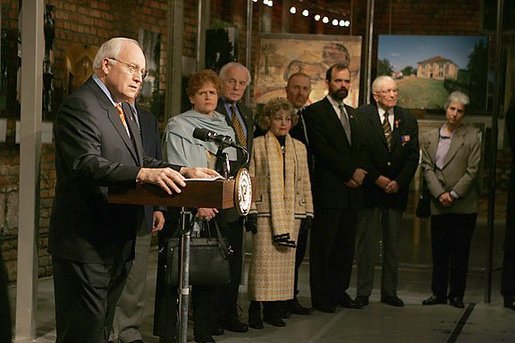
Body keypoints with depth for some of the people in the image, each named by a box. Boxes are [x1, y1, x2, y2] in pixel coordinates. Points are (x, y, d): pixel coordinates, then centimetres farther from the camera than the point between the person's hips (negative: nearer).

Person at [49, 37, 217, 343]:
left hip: (117, 245, 10)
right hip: (86, 246, -10)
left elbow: (137, 162, 19)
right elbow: (86, 163, -27)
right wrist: (143, 174, -38)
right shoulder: (80, 105, -13)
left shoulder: (123, 110, 19)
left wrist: (183, 171, 5)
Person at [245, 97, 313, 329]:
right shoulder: (257, 145, 1)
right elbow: (250, 180, -2)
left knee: (285, 260, 3)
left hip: (291, 212, 4)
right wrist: (250, 211, -8)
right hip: (265, 212, -4)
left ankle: (274, 310, 9)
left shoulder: (299, 147, 15)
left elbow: (304, 181, 16)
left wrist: (308, 211, 11)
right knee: (263, 260, -8)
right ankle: (256, 310, -1)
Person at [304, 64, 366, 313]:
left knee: (346, 245, 9)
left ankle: (339, 291, 18)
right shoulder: (315, 112, -3)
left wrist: (358, 173, -1)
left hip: (352, 190, 7)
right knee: (323, 246, -2)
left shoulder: (352, 113, 20)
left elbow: (359, 149, 19)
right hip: (329, 190, -6)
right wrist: (351, 171, -13)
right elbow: (321, 150, -12)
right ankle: (320, 297, 4)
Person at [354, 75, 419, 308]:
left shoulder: (408, 120, 8)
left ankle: (389, 292, 15)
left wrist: (399, 181, -8)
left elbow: (413, 156, 5)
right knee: (367, 242, -1)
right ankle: (363, 292, 5)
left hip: (397, 190, 3)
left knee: (392, 243, 8)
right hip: (370, 189, -3)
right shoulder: (361, 116, -3)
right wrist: (377, 178, -11)